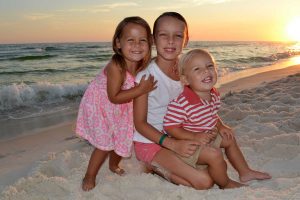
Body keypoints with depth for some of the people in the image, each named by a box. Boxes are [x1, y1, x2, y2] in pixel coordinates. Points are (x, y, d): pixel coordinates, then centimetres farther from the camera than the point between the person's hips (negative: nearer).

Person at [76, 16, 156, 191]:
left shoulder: (143, 64, -16)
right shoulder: (116, 67, -36)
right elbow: (114, 97, -33)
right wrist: (141, 89, -37)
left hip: (121, 109, 7)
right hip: (101, 107, -7)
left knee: (122, 139, 20)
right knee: (105, 144, -2)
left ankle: (114, 165, 50)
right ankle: (89, 177, 22)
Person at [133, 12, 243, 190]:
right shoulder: (146, 76, -21)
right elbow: (140, 123, -17)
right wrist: (173, 144, -25)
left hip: (176, 137, 7)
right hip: (149, 142, -7)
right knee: (204, 182, -18)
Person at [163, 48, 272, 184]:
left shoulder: (214, 95, -8)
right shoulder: (181, 103, -35)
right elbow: (169, 127, -30)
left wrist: (220, 127, -4)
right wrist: (195, 136, -33)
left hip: (209, 136, 9)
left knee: (229, 140, 18)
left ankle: (245, 173, 38)